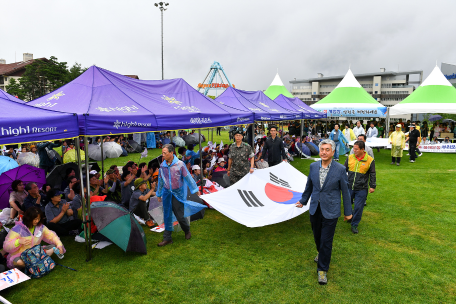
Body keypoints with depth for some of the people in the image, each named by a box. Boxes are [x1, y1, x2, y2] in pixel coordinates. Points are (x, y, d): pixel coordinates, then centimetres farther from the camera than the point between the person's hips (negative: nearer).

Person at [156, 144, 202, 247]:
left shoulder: (180, 164, -12)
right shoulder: (162, 165, 0)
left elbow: (188, 177, -5)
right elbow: (160, 180, 11)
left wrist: (196, 190, -1)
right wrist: (159, 194, 18)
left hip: (178, 193, -4)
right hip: (167, 193, 4)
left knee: (180, 215, 1)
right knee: (167, 216, 7)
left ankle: (187, 231, 30)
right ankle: (167, 238, 19)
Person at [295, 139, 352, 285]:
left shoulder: (340, 169, -10)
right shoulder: (313, 166, 0)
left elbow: (345, 191, -3)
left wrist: (347, 212, 2)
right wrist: (303, 200, 22)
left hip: (330, 210, -4)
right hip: (315, 209, 4)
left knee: (326, 240, 0)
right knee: (317, 236, 19)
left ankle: (322, 269, 16)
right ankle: (321, 253, 49)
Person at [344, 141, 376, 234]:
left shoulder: (370, 160, -7)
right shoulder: (350, 158, -2)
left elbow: (372, 175, 2)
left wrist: (372, 186, 0)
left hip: (361, 189, -2)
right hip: (349, 187, 2)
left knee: (358, 207, 3)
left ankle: (354, 225, 20)